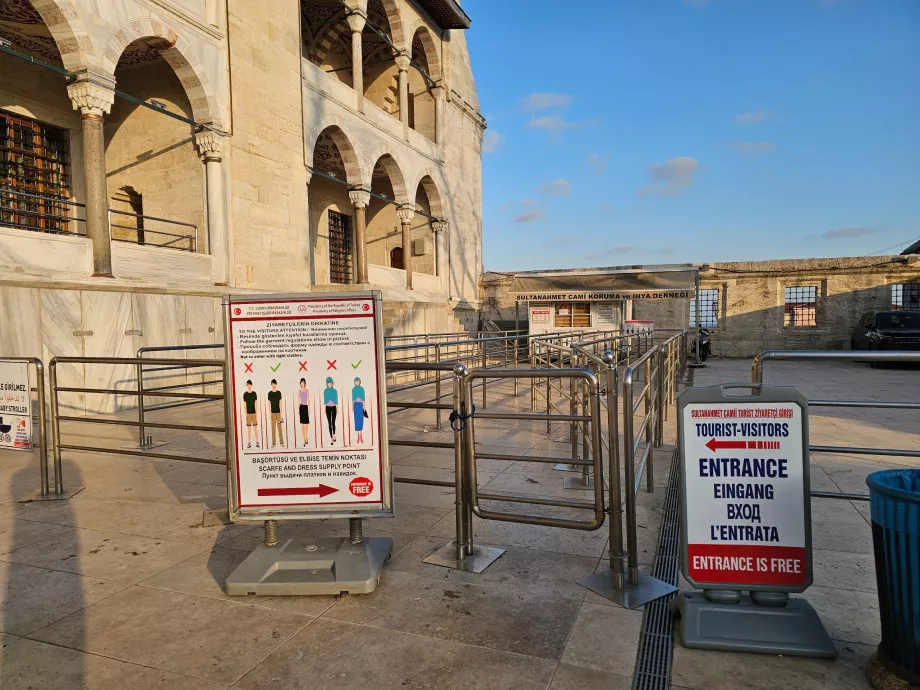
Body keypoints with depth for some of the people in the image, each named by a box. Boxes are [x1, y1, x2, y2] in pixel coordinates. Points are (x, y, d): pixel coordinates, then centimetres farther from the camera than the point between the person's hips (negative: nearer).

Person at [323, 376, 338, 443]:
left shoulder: (335, 391, 2)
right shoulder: (325, 391, 4)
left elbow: (336, 400, 4)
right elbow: (324, 401, 5)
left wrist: (337, 409, 0)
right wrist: (324, 409, 0)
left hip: (334, 407, -1)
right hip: (328, 408, 1)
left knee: (333, 422, -9)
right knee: (329, 423, 0)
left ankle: (334, 435, 16)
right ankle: (332, 438, 5)